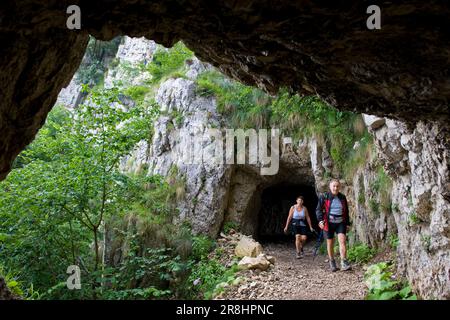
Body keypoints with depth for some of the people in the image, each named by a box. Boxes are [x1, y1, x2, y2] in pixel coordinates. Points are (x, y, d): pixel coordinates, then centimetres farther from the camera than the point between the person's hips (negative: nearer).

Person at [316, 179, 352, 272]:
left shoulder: (343, 198, 9)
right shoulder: (324, 197, -1)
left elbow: (346, 212, 17)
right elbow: (319, 209, -2)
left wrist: (347, 223, 14)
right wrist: (320, 220, -16)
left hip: (340, 223, 2)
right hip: (329, 222, -2)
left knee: (342, 241, -14)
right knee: (330, 243, 6)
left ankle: (344, 263, -15)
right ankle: (332, 263, 21)